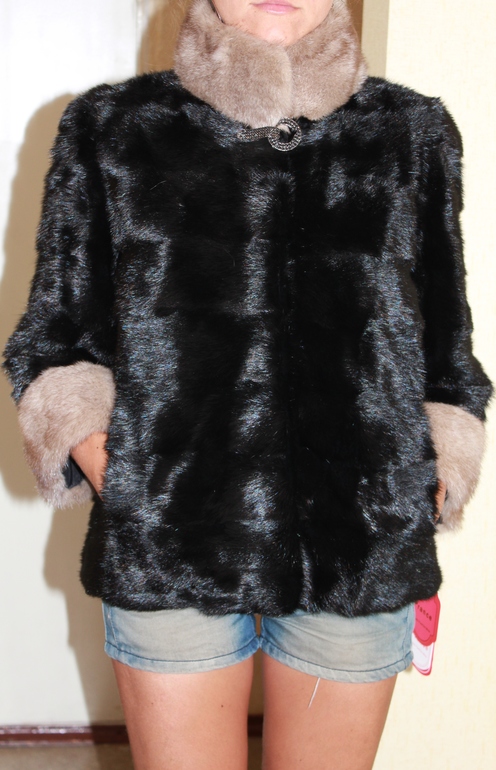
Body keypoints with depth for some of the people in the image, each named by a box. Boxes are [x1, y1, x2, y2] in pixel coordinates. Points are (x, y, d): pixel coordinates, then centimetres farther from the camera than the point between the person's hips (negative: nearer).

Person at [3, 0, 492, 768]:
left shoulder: (415, 135, 6)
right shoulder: (112, 129, 4)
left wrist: (416, 507, 0)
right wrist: (120, 488, -7)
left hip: (361, 556, 1)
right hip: (165, 555, 0)